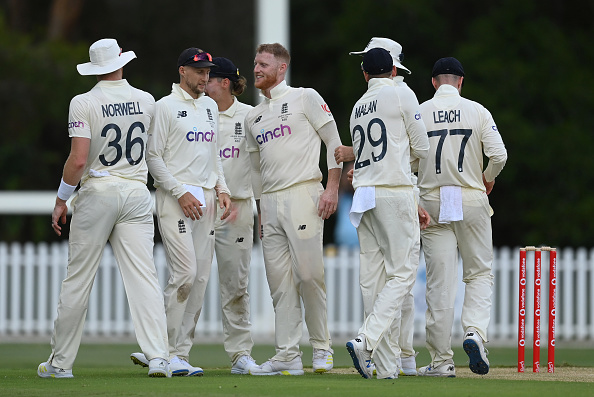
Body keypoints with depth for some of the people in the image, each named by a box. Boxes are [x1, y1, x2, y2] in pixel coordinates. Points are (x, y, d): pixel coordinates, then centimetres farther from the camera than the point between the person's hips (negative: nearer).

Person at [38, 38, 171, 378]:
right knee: (144, 277, -2)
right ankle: (158, 357, -14)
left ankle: (61, 361, 11)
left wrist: (61, 200, -5)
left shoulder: (84, 103, -8)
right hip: (137, 194, 2)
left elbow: (78, 159, -14)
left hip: (98, 192, -2)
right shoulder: (147, 101, 4)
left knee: (78, 280, 5)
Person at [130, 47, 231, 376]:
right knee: (184, 273, -16)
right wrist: (181, 192, -15)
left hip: (205, 199, 7)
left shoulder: (210, 107, 17)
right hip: (174, 197, -7)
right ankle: (166, 352, -10)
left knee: (200, 278, 2)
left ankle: (179, 353, 6)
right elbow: (153, 156, -9)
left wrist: (221, 189, 9)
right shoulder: (165, 106, -5)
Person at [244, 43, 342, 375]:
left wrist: (332, 187, -11)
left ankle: (322, 348, 1)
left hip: (302, 195, -6)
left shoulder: (305, 98, 4)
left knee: (309, 274, -11)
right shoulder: (254, 117, 21)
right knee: (279, 281, 1)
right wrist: (260, 212, 18)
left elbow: (334, 142, 0)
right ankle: (288, 356, 0)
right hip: (269, 202, 6)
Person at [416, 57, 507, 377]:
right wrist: (488, 178, 13)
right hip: (472, 200, -1)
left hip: (432, 203, 1)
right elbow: (499, 155, -8)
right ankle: (475, 333, -13)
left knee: (439, 281, 1)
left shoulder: (418, 113, 0)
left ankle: (442, 360, 1)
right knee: (479, 273, 12)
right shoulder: (477, 111, -1)